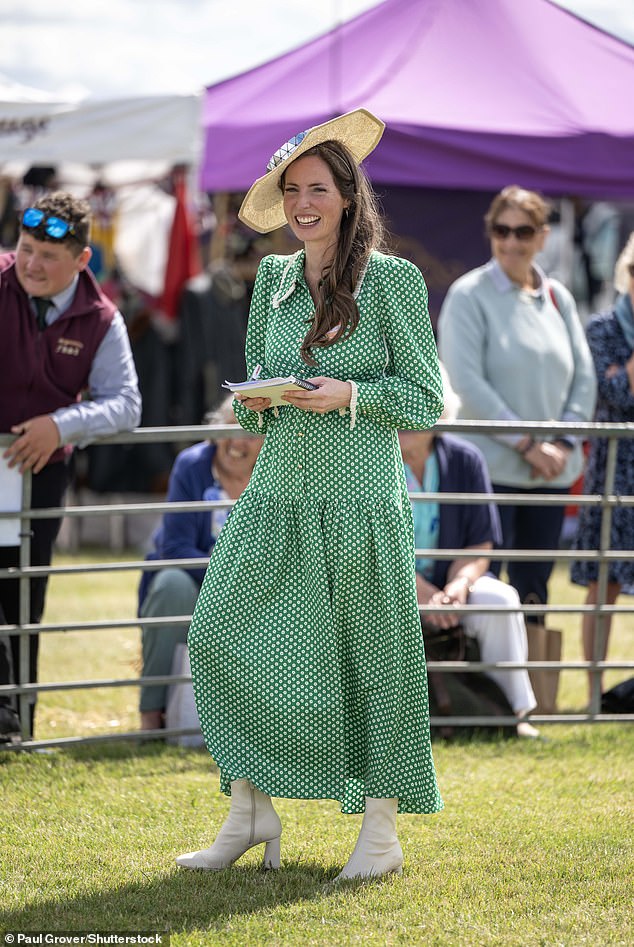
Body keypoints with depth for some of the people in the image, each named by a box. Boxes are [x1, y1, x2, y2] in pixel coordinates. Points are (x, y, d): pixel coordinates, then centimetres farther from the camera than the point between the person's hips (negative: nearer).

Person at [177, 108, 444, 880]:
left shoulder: (392, 280, -5)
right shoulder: (273, 277, 10)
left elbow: (425, 401, -3)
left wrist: (349, 396, -17)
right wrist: (254, 402, -4)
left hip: (359, 499, -5)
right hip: (277, 496, 5)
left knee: (371, 657, 1)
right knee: (221, 637, -4)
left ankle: (381, 831, 13)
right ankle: (250, 813, 7)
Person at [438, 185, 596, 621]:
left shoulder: (558, 298, 13)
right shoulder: (470, 294, -3)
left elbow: (584, 377, 11)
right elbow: (465, 381, -12)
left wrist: (563, 442, -5)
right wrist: (527, 443, -14)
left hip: (552, 472, 5)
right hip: (492, 469, -5)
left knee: (534, 587, 9)